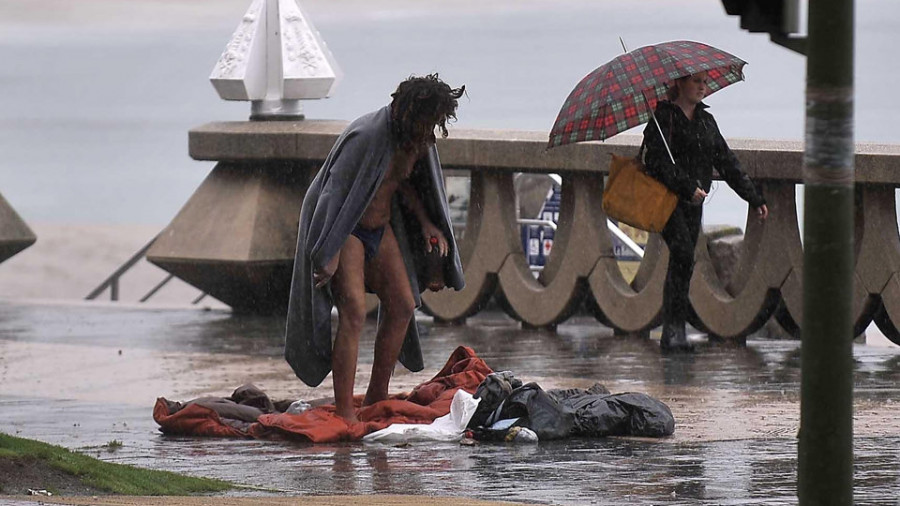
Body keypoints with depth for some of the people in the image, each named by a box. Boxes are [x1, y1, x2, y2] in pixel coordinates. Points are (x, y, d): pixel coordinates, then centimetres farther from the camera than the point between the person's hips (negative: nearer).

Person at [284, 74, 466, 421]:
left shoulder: (418, 141, -2)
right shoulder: (367, 137, -28)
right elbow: (336, 191, -26)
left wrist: (426, 224, 4)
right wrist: (329, 255, -27)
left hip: (382, 228, 9)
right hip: (345, 230, -9)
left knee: (402, 307, 6)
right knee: (353, 313, -20)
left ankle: (377, 399, 17)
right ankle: (344, 412, -23)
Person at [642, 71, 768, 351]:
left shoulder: (706, 121, 17)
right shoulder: (664, 116, -5)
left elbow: (727, 162, 18)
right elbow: (659, 161, -16)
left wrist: (754, 198, 13)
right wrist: (688, 188, -25)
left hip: (693, 202, 7)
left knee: (681, 262, 5)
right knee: (683, 254, -21)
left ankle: (670, 333, 9)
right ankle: (675, 326, -20)